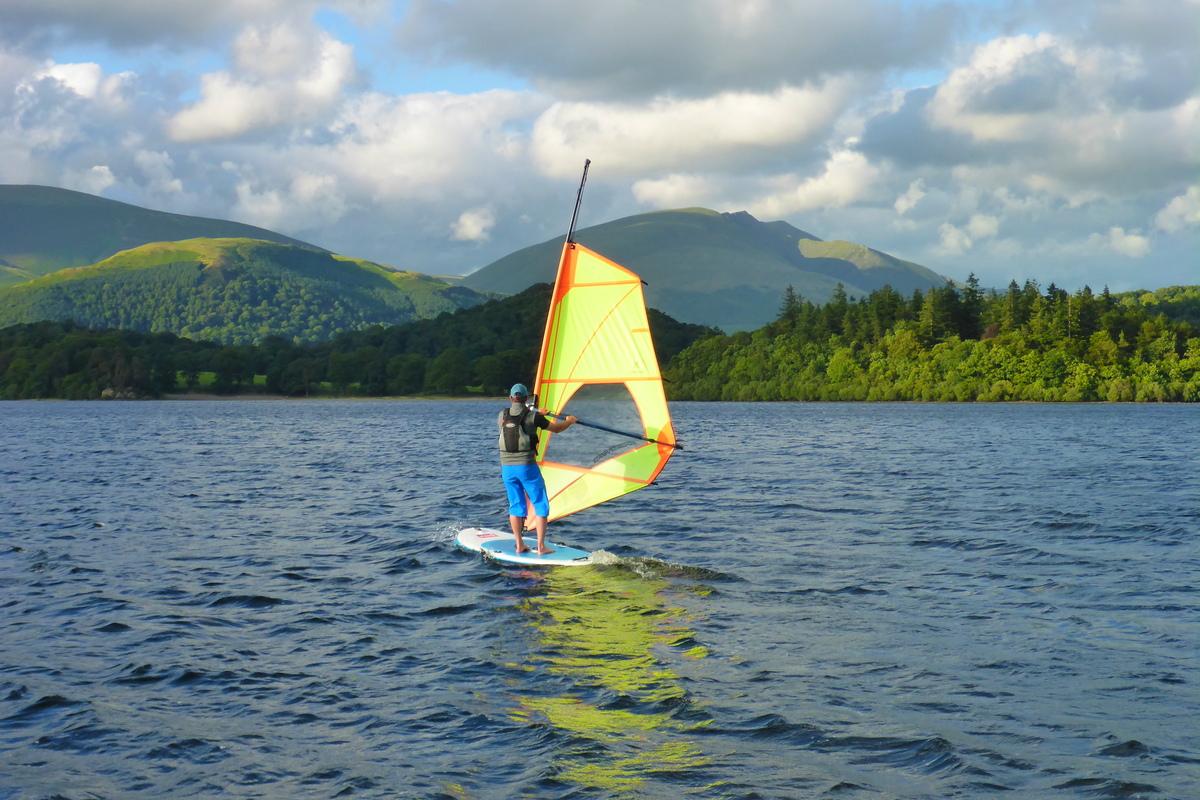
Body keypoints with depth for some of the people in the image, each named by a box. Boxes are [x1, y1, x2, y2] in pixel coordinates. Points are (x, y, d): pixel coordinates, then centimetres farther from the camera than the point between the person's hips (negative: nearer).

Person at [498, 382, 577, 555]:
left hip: (507, 467, 4)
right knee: (540, 505, 6)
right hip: (526, 466, -4)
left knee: (515, 505, 14)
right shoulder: (532, 416, -7)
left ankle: (519, 545, 15)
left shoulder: (502, 416, 6)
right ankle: (541, 546, 1)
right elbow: (556, 429, 6)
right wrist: (570, 421, 27)